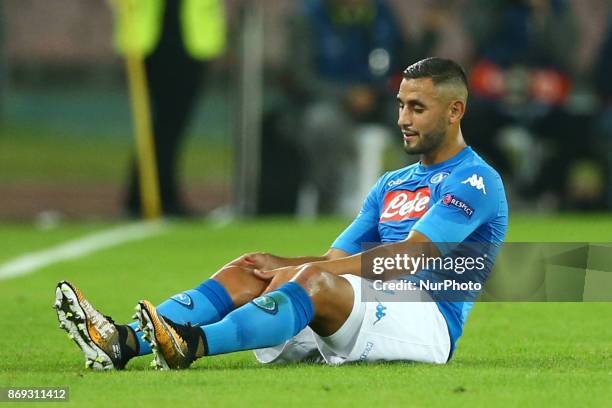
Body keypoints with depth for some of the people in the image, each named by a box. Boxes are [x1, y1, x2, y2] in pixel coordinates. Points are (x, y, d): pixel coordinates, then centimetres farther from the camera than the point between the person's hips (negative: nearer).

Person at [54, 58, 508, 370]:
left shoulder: (475, 181, -3)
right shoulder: (391, 185, 26)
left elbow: (408, 256, -16)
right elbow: (338, 258, 20)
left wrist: (299, 269, -19)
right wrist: (282, 266, -3)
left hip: (427, 322, -8)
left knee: (315, 281, -34)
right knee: (250, 270, -12)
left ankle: (193, 344, -57)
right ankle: (125, 342, -33)